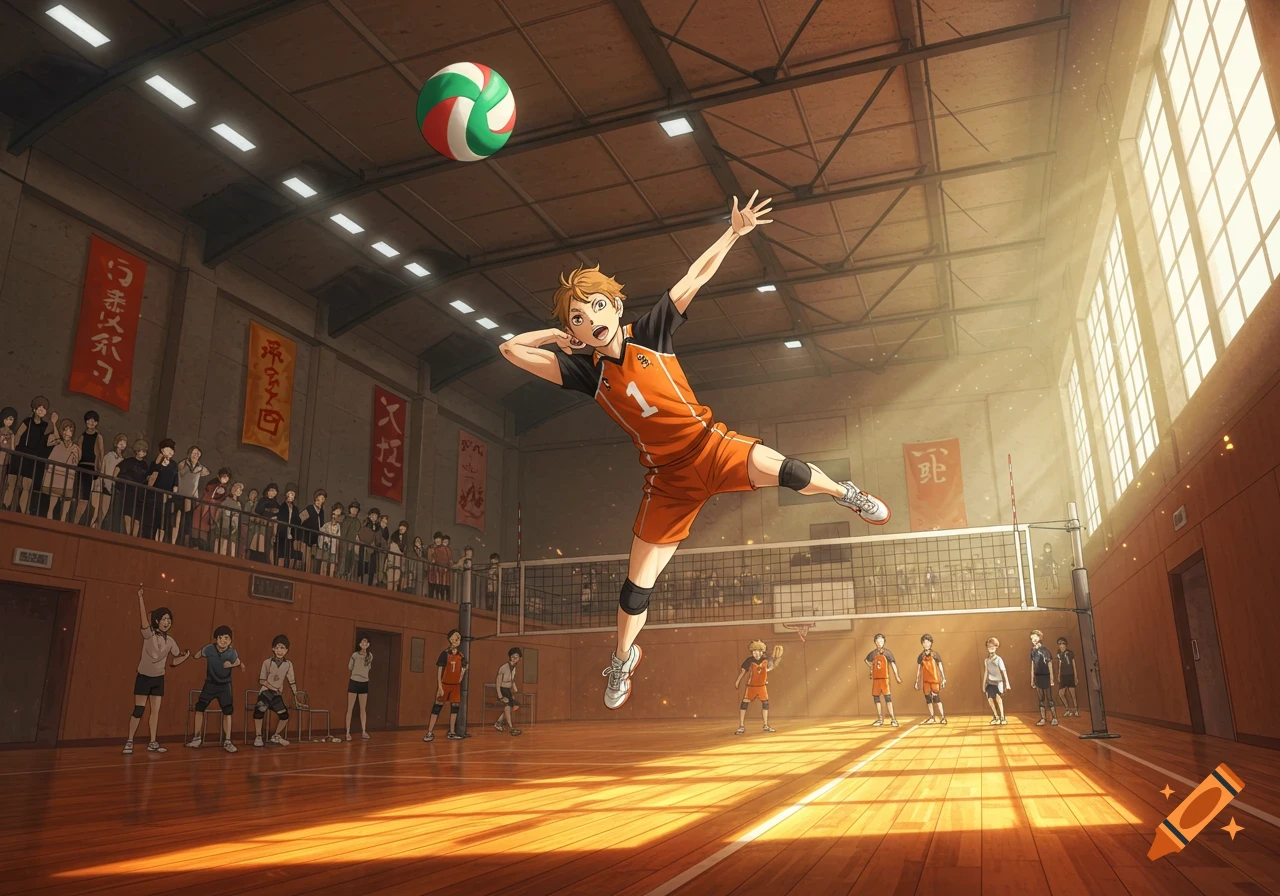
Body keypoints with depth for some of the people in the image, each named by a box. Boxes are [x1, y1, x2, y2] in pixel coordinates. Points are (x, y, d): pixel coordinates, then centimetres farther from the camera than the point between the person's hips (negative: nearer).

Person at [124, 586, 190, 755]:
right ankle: (129, 742, 8)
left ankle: (153, 743, 13)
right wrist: (141, 597, -42)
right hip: (144, 677, -4)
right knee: (138, 710, -5)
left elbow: (174, 662, 10)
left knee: (155, 711, 6)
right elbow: (144, 617, -29)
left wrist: (185, 656, -10)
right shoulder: (149, 634, -12)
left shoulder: (170, 641, 2)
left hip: (159, 679, 4)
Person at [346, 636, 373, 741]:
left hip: (364, 684, 4)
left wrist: (363, 673, 8)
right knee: (350, 708, 0)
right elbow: (349, 668, 1)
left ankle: (364, 732, 12)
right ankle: (348, 732, 3)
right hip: (354, 682, -4)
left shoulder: (370, 656, 1)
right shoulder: (355, 655, -11)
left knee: (363, 709, 8)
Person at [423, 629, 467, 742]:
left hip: (456, 685, 5)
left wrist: (459, 680, 9)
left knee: (455, 707, 7)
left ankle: (452, 732, 16)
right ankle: (430, 732, -3)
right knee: (438, 706, -5)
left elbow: (463, 669, 20)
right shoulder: (445, 653, -10)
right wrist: (439, 687, -16)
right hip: (444, 684, -5)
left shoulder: (461, 656, 5)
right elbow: (439, 670, -11)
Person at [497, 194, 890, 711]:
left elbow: (695, 277, 0)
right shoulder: (587, 373, -3)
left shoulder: (650, 332, -4)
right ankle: (624, 657, 32)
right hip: (668, 478, 1)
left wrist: (734, 232, -4)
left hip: (711, 447, -1)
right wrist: (559, 334, -2)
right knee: (636, 586, 2)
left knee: (784, 472, -29)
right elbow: (511, 349, -2)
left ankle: (845, 494, 6)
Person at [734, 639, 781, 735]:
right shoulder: (749, 660, -15)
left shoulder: (766, 659, -9)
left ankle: (766, 726, 25)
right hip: (751, 686, -3)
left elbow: (773, 666, 6)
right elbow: (743, 671, -7)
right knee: (744, 704, -6)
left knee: (765, 704, 9)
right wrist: (737, 682, -8)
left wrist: (778, 658, -10)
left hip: (762, 686, 3)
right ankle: (741, 727, 2)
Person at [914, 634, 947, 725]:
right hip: (926, 680, 4)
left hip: (935, 679, -4)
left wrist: (943, 678, -6)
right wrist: (917, 681, 9)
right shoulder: (921, 656, 6)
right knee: (928, 697, 6)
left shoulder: (935, 654, -2)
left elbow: (940, 667, -1)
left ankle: (942, 717, -5)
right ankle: (932, 718, 14)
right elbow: (918, 669, 10)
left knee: (936, 697, -9)